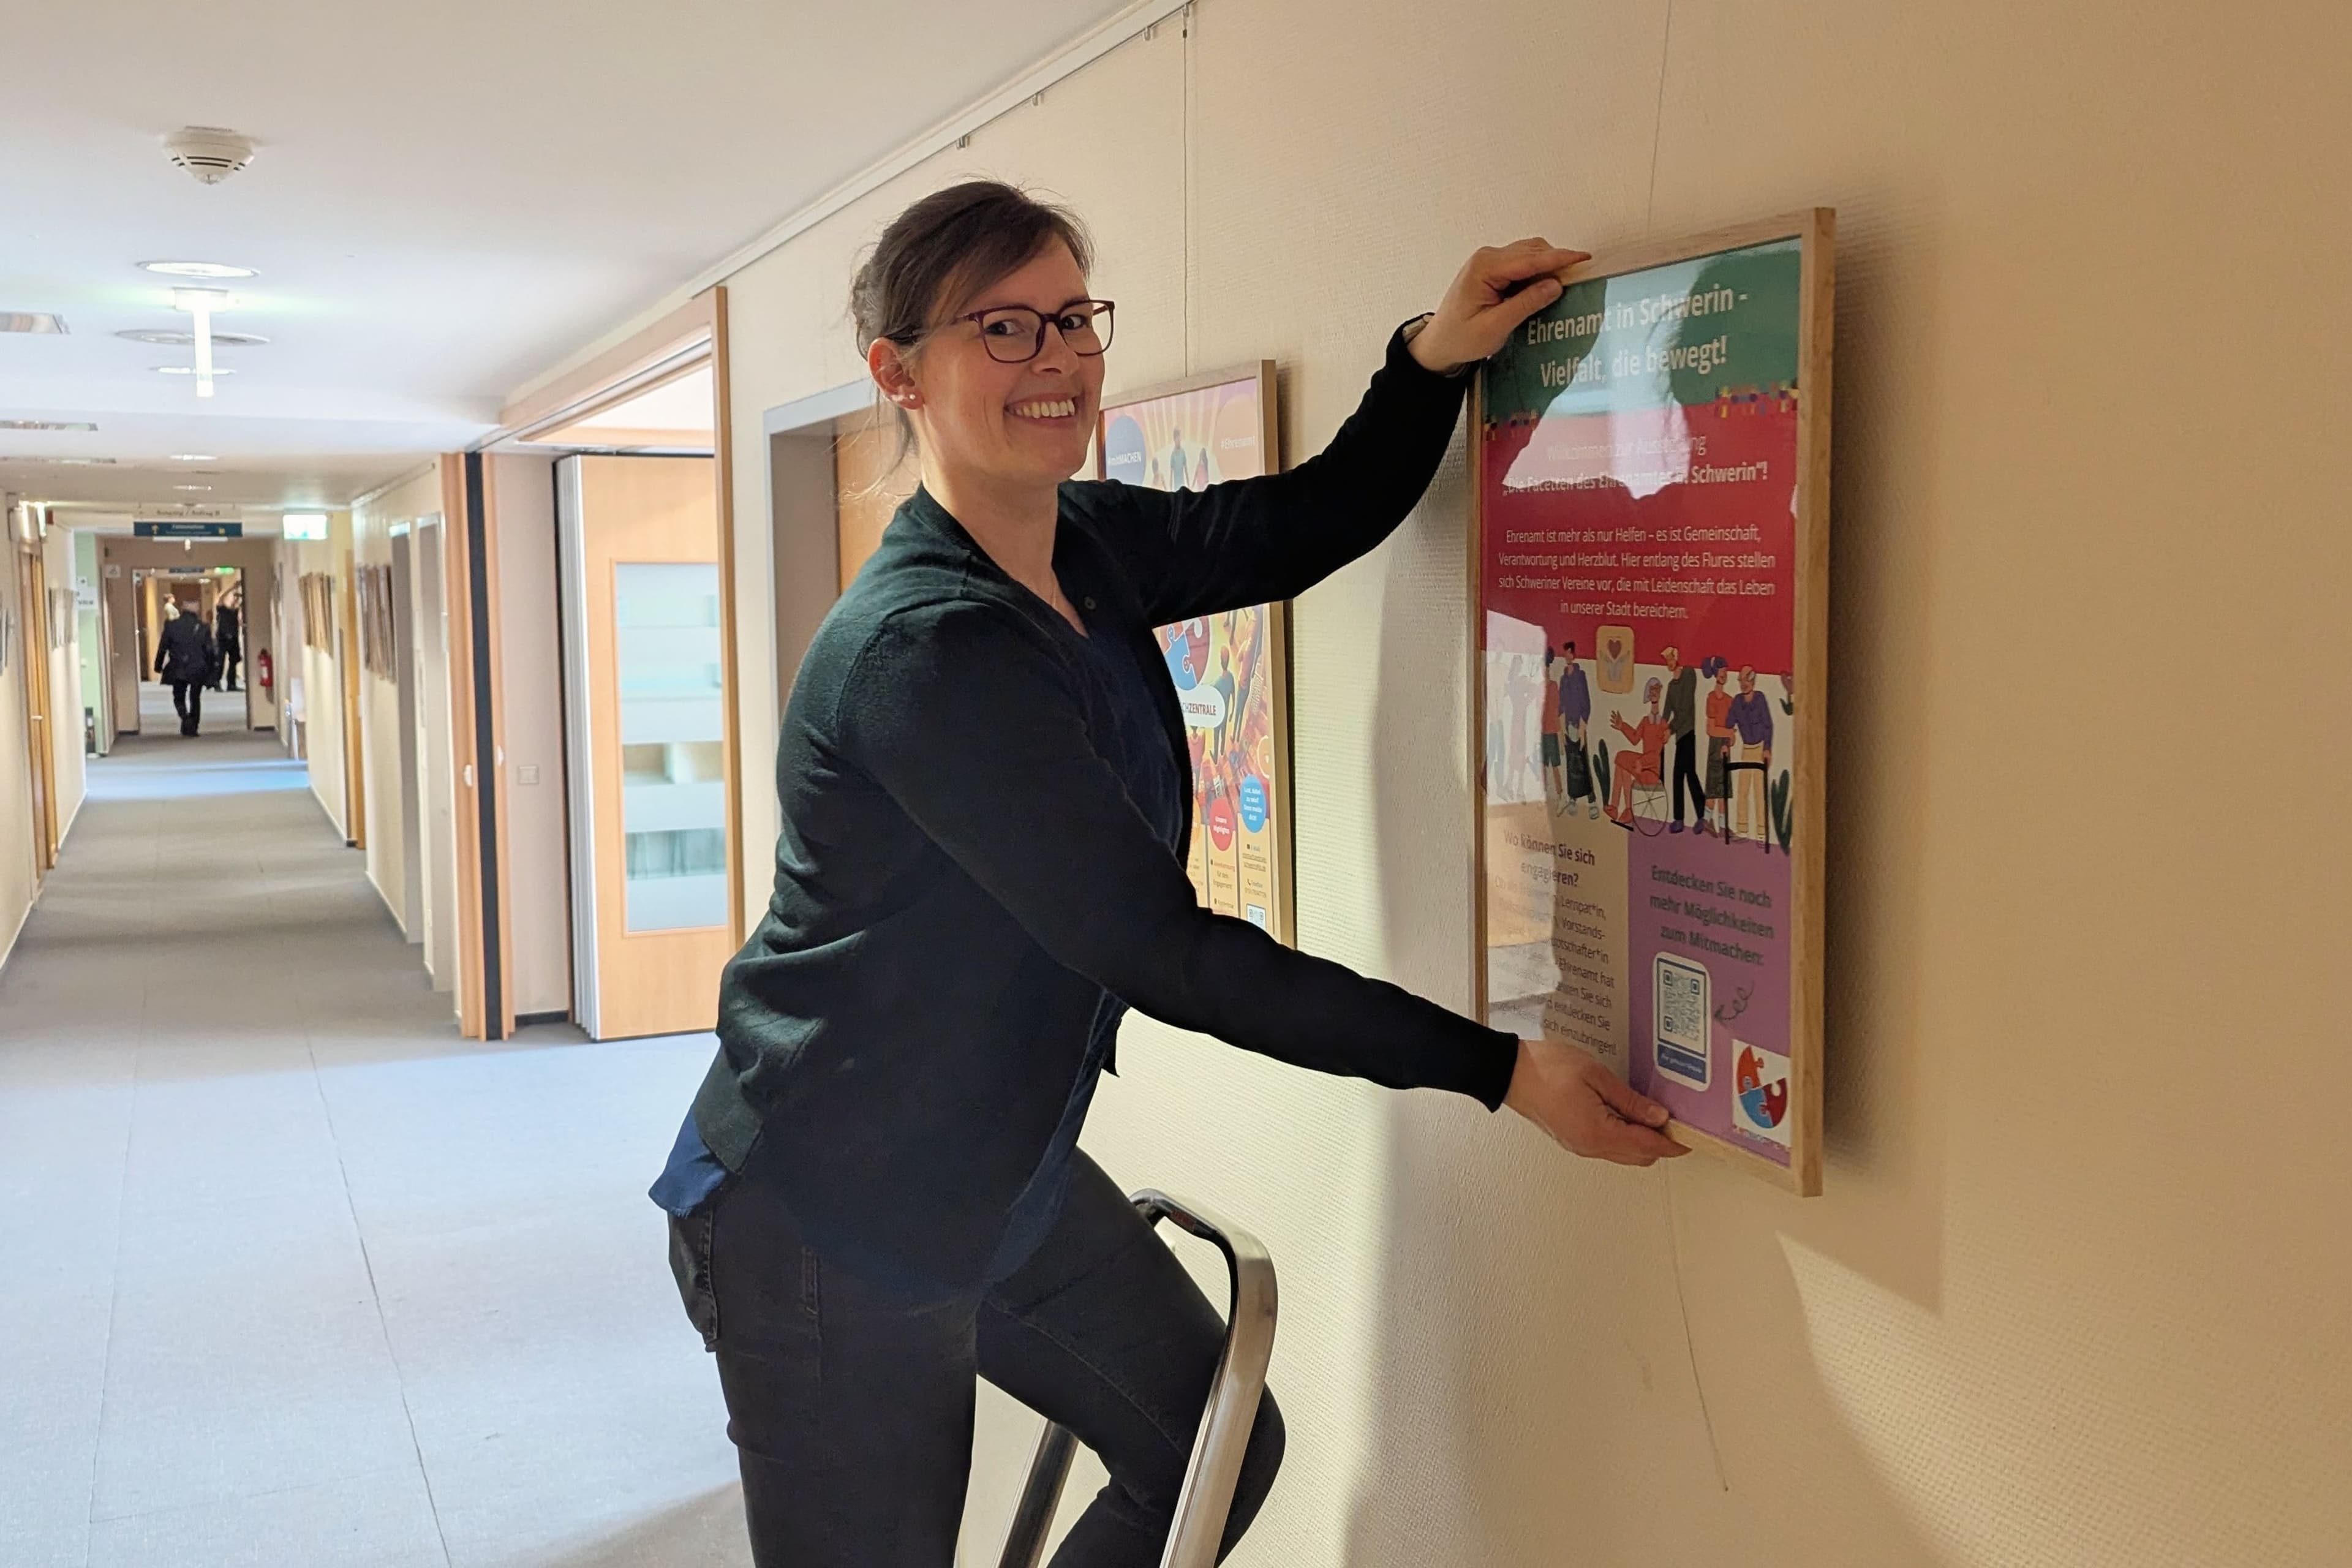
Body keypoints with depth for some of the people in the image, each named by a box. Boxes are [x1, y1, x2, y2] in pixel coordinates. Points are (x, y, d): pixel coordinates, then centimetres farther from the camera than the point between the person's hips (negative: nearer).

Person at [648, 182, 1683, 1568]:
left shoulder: (1089, 546, -1)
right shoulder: (920, 649, -28)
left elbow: (1313, 524, 11)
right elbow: (1160, 948, -27)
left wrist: (1435, 359, -9)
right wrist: (1497, 1068, -22)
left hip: (1007, 1173, 9)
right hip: (832, 1219, -9)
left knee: (1224, 1453, 17)